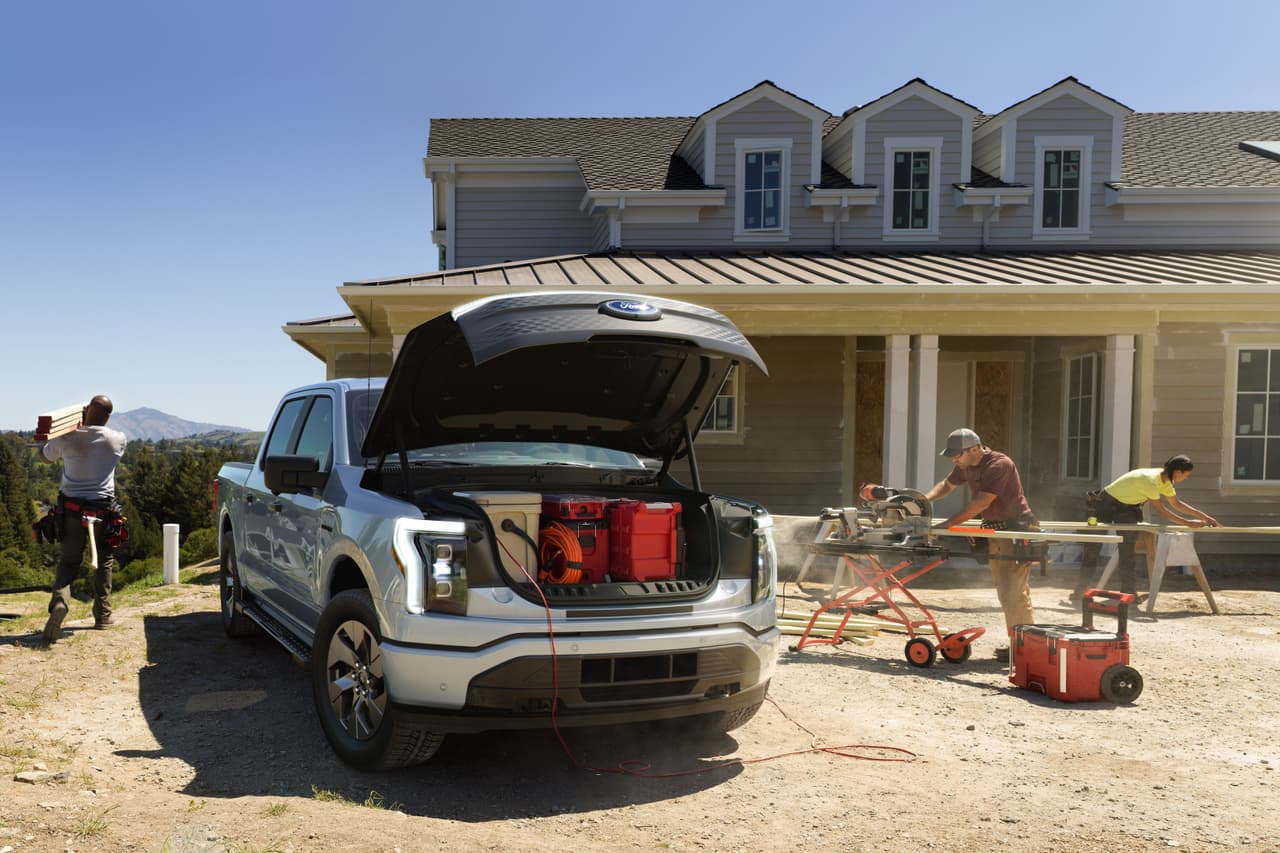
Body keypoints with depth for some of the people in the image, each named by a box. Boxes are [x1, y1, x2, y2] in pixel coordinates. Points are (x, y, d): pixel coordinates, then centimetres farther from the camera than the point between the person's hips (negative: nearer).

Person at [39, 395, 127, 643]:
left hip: (71, 509, 1)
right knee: (104, 562, 17)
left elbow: (45, 455, 14)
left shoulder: (66, 439, -6)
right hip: (103, 510, -1)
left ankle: (60, 599, -18)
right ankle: (102, 615, 19)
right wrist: (87, 425, 20)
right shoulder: (117, 439, -8)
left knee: (69, 561, 10)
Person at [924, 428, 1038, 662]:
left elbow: (980, 504, -26)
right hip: (995, 531, 9)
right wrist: (925, 499, -1)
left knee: (1015, 593, -10)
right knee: (1005, 593, 11)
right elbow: (947, 485, 20)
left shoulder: (1000, 465, -21)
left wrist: (947, 524, -25)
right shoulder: (966, 466, 5)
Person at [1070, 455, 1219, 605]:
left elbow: (1176, 503, 9)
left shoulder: (1166, 481, -3)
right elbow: (1160, 510, -24)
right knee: (1092, 551, -2)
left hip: (1125, 508, 8)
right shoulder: (1150, 480, -31)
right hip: (1106, 504, -8)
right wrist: (1187, 523, -19)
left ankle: (1128, 594, 4)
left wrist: (1205, 517, 8)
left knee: (1127, 552, 0)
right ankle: (1078, 594, 5)